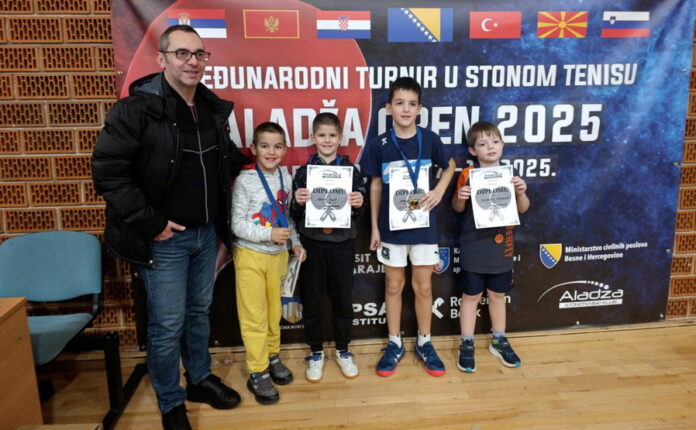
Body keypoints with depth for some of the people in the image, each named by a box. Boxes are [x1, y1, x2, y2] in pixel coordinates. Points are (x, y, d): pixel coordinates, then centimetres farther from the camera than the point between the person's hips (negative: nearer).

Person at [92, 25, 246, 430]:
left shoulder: (214, 108, 6)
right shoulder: (136, 108, -14)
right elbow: (108, 171, -17)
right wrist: (149, 222, -17)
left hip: (207, 233, 6)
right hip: (165, 238, -6)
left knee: (200, 313, 20)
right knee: (167, 325, 6)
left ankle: (200, 379, 40)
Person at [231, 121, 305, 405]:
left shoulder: (285, 178, 3)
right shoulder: (245, 181, -13)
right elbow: (237, 224, -14)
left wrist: (295, 242, 3)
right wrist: (269, 234, -22)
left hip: (277, 253, 5)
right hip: (250, 254, -5)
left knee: (274, 310, 16)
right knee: (254, 315, 3)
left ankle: (272, 356, 34)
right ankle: (258, 373, 15)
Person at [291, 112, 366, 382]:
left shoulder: (351, 170, 3)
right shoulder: (303, 172, 2)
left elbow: (359, 213, 4)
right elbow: (295, 215, 2)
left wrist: (359, 204, -18)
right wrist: (298, 202, -19)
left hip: (342, 244, 0)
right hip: (312, 244, 0)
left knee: (343, 299, 10)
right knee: (311, 300, 8)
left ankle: (343, 350, 30)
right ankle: (316, 352, 27)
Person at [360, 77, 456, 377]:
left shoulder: (430, 140, -6)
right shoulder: (378, 145, -6)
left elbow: (449, 166, 12)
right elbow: (375, 186, 2)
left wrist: (439, 190, -6)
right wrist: (374, 227, 1)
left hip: (423, 225, 0)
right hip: (391, 226, 0)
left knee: (423, 287, 10)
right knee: (394, 286, 12)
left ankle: (424, 344, 29)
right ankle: (394, 344, 28)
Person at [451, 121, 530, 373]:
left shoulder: (509, 174, 2)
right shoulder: (468, 174, -7)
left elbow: (523, 209, 6)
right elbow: (457, 208, 1)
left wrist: (521, 192, -14)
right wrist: (460, 198, -21)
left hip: (501, 247, 3)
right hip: (474, 248, -3)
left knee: (498, 295, 17)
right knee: (471, 296, 8)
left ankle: (499, 342, 34)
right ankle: (467, 345, 20)